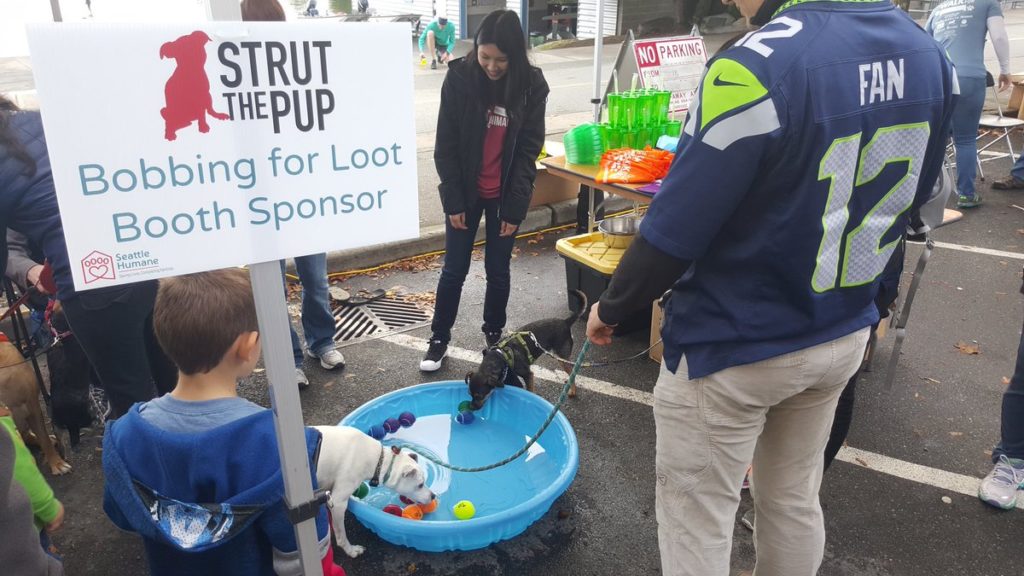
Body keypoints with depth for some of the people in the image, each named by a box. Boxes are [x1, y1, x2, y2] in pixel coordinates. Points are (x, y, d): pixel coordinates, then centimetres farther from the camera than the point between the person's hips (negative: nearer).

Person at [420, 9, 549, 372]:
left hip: (505, 195, 1)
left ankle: (494, 335, 31)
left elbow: (529, 148, -5)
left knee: (498, 270, 11)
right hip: (465, 193, 0)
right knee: (454, 269, 7)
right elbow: (445, 144, -6)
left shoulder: (531, 84, -9)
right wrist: (453, 199, -10)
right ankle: (439, 339, 24)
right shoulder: (459, 77, -10)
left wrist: (515, 205, -9)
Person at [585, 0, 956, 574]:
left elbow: (674, 230, -22)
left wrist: (612, 307, -4)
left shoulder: (756, 67, -26)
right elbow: (910, 200, 10)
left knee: (696, 518, 12)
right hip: (843, 334, 8)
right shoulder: (930, 55, -1)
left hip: (732, 348, -7)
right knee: (795, 499, 25)